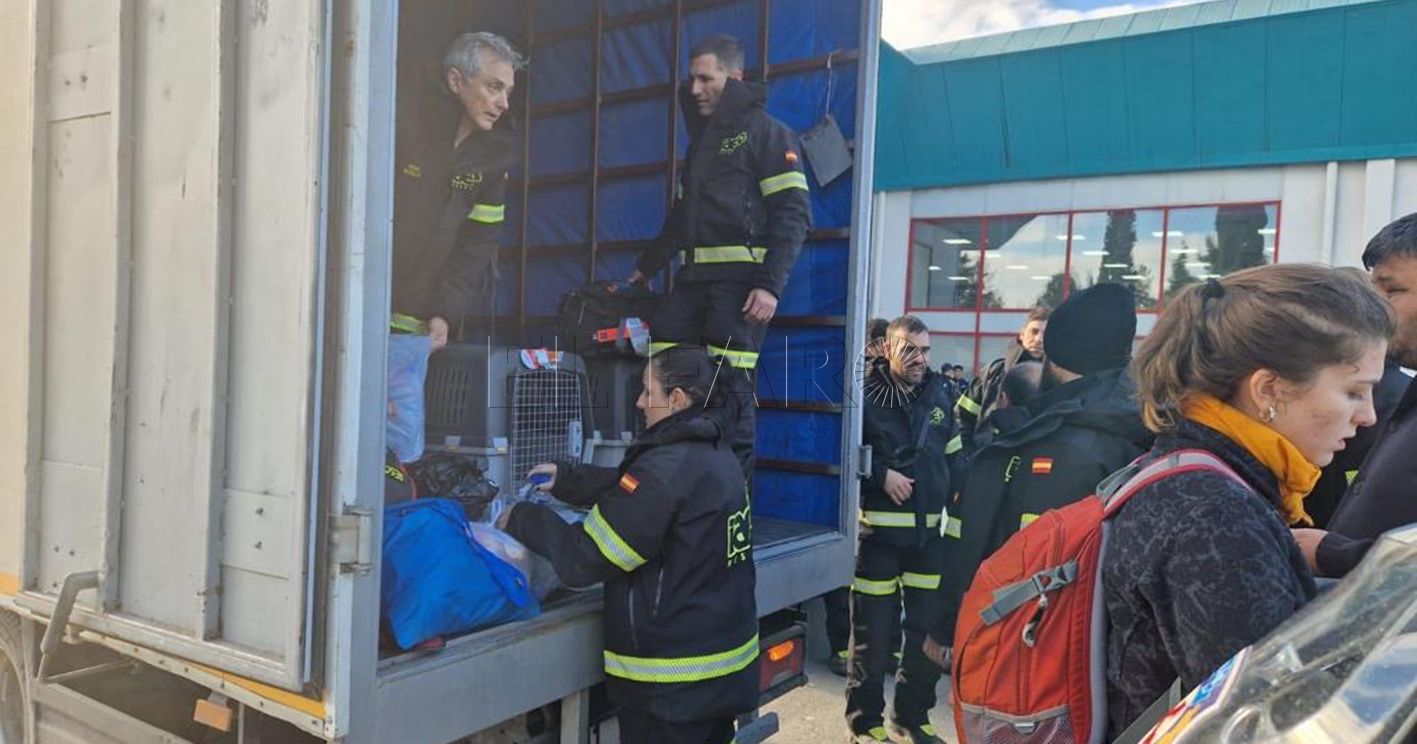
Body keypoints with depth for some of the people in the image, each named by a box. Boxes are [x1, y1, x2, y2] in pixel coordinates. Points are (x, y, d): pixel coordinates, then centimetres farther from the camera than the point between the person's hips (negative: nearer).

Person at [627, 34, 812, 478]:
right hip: (693, 279, 7)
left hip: (739, 281, -7)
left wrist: (770, 285, -19)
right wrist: (645, 268, 30)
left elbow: (793, 215, -9)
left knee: (730, 392, -9)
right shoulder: (701, 137, 24)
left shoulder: (765, 132, 0)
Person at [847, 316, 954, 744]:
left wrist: (951, 495, 11)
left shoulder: (939, 396, 9)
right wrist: (882, 473, -17)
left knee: (929, 629, 12)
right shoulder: (866, 397, -8)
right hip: (880, 530, -5)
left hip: (930, 531, 5)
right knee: (873, 632, 3)